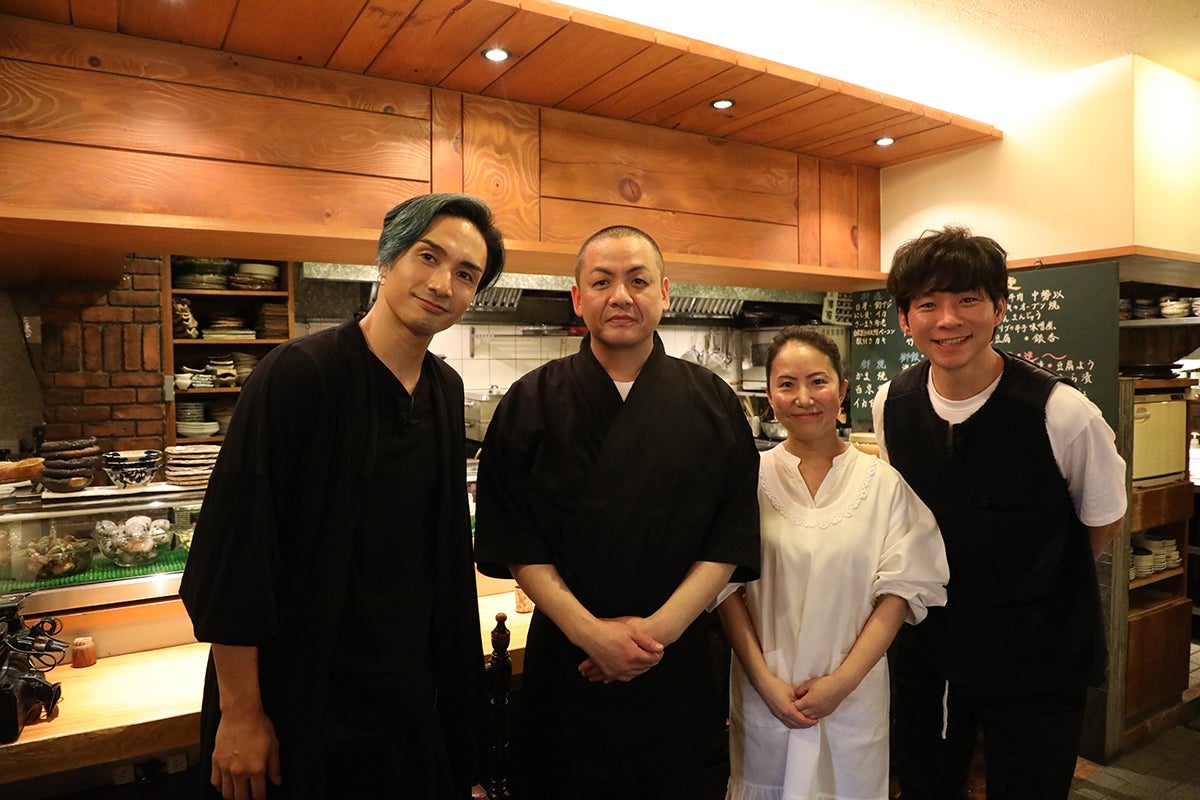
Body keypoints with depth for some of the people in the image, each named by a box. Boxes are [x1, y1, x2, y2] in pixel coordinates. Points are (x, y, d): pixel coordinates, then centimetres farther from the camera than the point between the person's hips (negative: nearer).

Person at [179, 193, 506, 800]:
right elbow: (232, 551, -18)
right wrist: (240, 713, -15)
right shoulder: (297, 373, -18)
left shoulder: (446, 391, 1)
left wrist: (454, 676, 11)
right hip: (299, 704, -6)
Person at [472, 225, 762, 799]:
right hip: (565, 664, -1)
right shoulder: (533, 403, -5)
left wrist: (660, 627, -15)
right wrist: (589, 630, -16)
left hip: (678, 666, 1)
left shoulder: (711, 404, -2)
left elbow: (733, 535, -5)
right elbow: (513, 540, -7)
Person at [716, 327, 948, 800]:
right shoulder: (750, 478, -5)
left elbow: (901, 589, -4)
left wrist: (843, 680, -10)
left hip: (854, 694, 0)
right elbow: (727, 588, -4)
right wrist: (764, 681, -10)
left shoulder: (883, 483, -3)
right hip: (763, 694, 0)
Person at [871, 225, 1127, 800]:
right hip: (923, 655, 4)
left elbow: (1103, 523, -2)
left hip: (1038, 666, -3)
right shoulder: (891, 406, -7)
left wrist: (1039, 589, 8)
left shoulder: (1064, 414, -20)